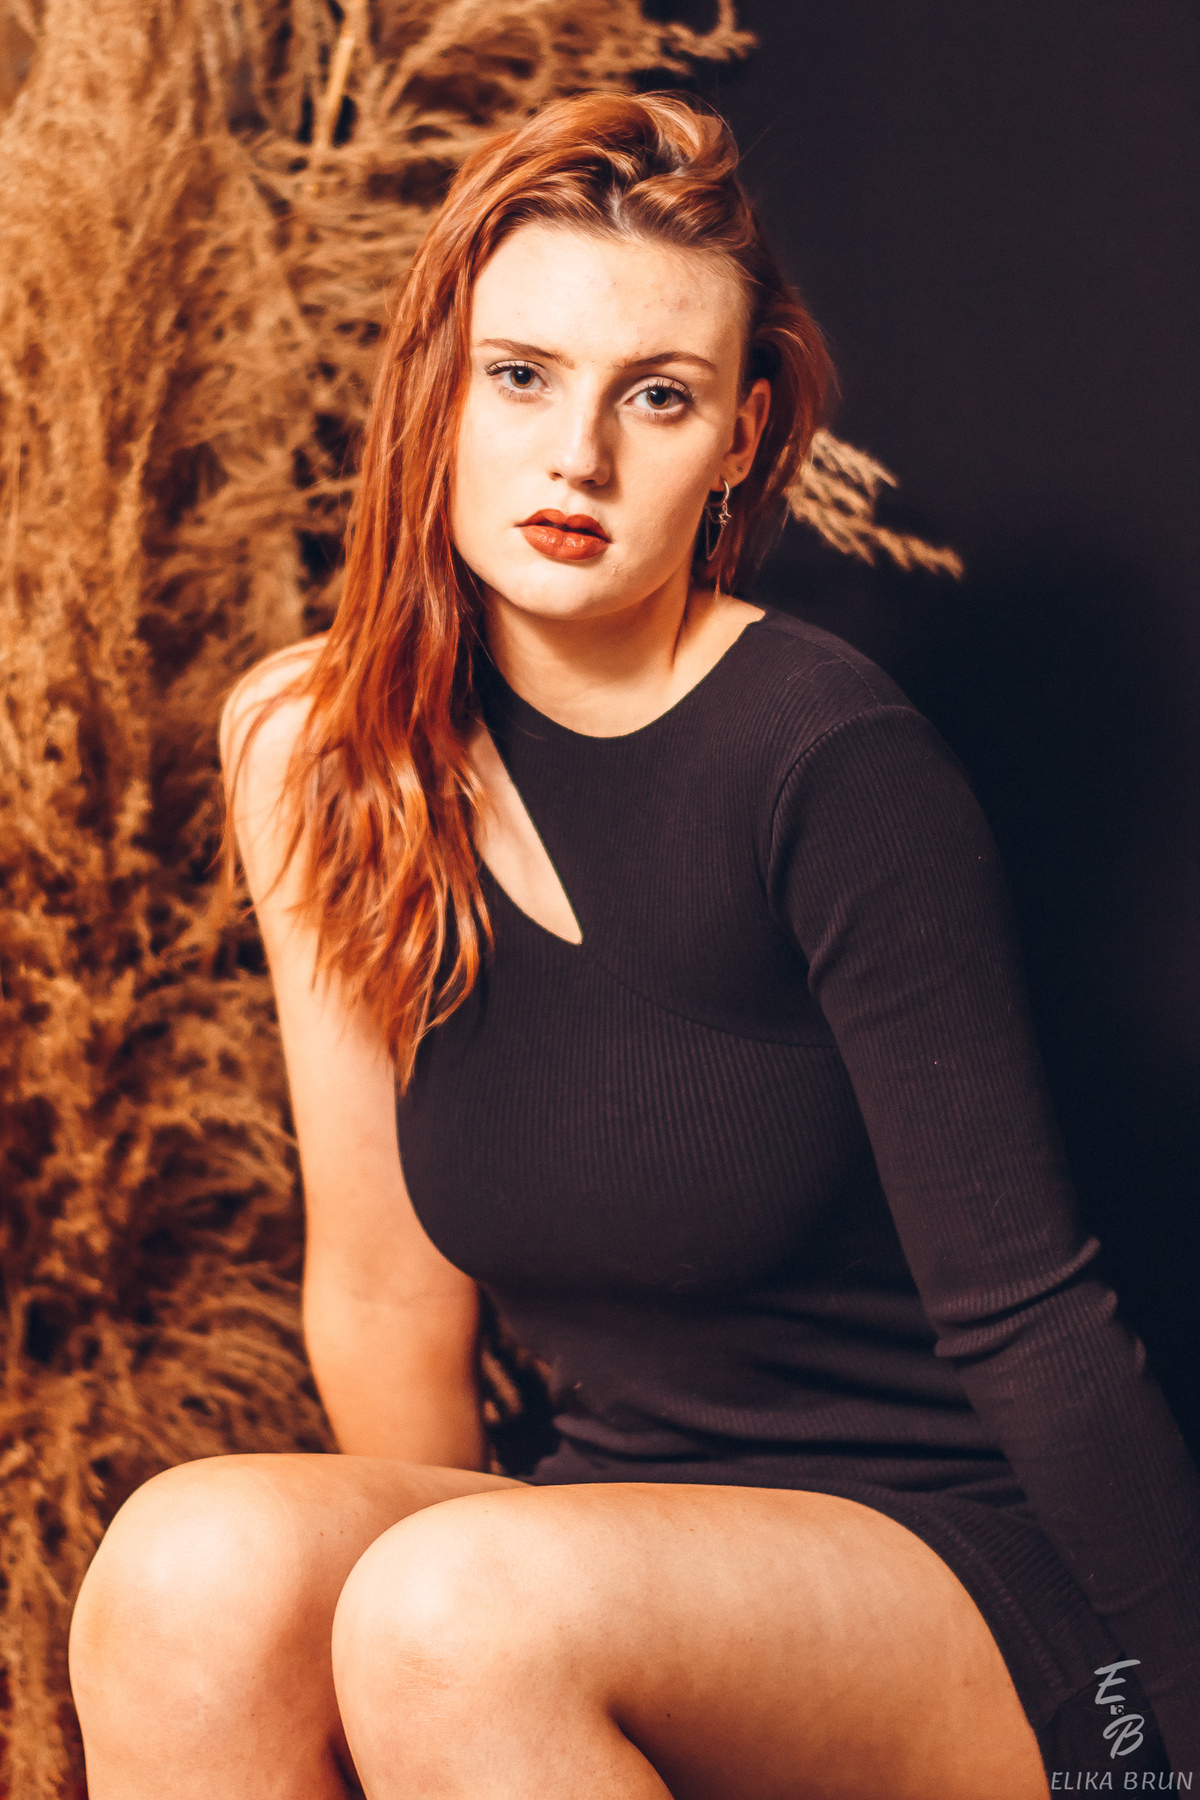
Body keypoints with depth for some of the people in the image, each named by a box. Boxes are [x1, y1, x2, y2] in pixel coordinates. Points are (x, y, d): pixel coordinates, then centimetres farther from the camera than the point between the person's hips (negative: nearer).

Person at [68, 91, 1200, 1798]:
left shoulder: (834, 764, -16)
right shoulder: (330, 748, 0)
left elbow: (1027, 1317, -15)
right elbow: (386, 1286, 5)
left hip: (986, 1582, -4)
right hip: (625, 1520, 5)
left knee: (462, 1608, -32)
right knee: (194, 1558, -24)